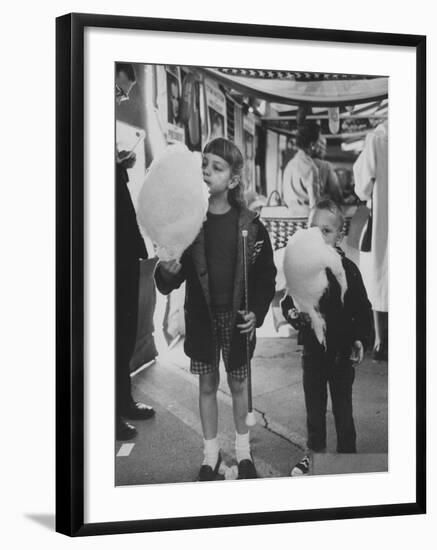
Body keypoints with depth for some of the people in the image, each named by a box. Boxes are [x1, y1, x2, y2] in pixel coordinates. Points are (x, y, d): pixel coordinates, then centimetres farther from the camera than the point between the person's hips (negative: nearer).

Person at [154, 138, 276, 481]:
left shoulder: (249, 224, -9)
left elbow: (266, 274, -1)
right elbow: (172, 279, -5)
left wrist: (257, 312, -10)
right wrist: (166, 273, -27)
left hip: (238, 317, -1)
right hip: (201, 317, 1)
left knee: (239, 383, 13)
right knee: (207, 384, 12)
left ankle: (243, 449, 32)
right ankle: (211, 452, 28)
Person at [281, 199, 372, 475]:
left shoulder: (347, 270, -10)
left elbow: (362, 309, -6)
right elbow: (288, 302, 7)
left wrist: (360, 340, -15)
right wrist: (293, 313, -14)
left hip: (341, 351, -3)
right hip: (312, 349, 3)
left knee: (342, 408, 7)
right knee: (314, 407, 16)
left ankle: (347, 457, 21)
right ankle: (314, 453, 32)